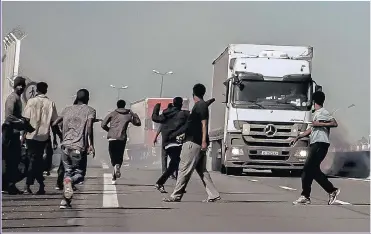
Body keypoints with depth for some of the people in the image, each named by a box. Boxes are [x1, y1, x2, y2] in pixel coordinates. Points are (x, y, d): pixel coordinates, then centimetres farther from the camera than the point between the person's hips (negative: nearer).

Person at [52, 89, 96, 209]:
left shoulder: (67, 109, 14)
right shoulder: (90, 110, 2)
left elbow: (54, 124, 12)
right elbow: (89, 126, -15)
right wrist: (91, 145, -15)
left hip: (65, 145, 4)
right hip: (78, 147, -4)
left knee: (68, 171, 17)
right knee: (79, 174, 8)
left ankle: (65, 201, 5)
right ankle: (69, 182, -27)